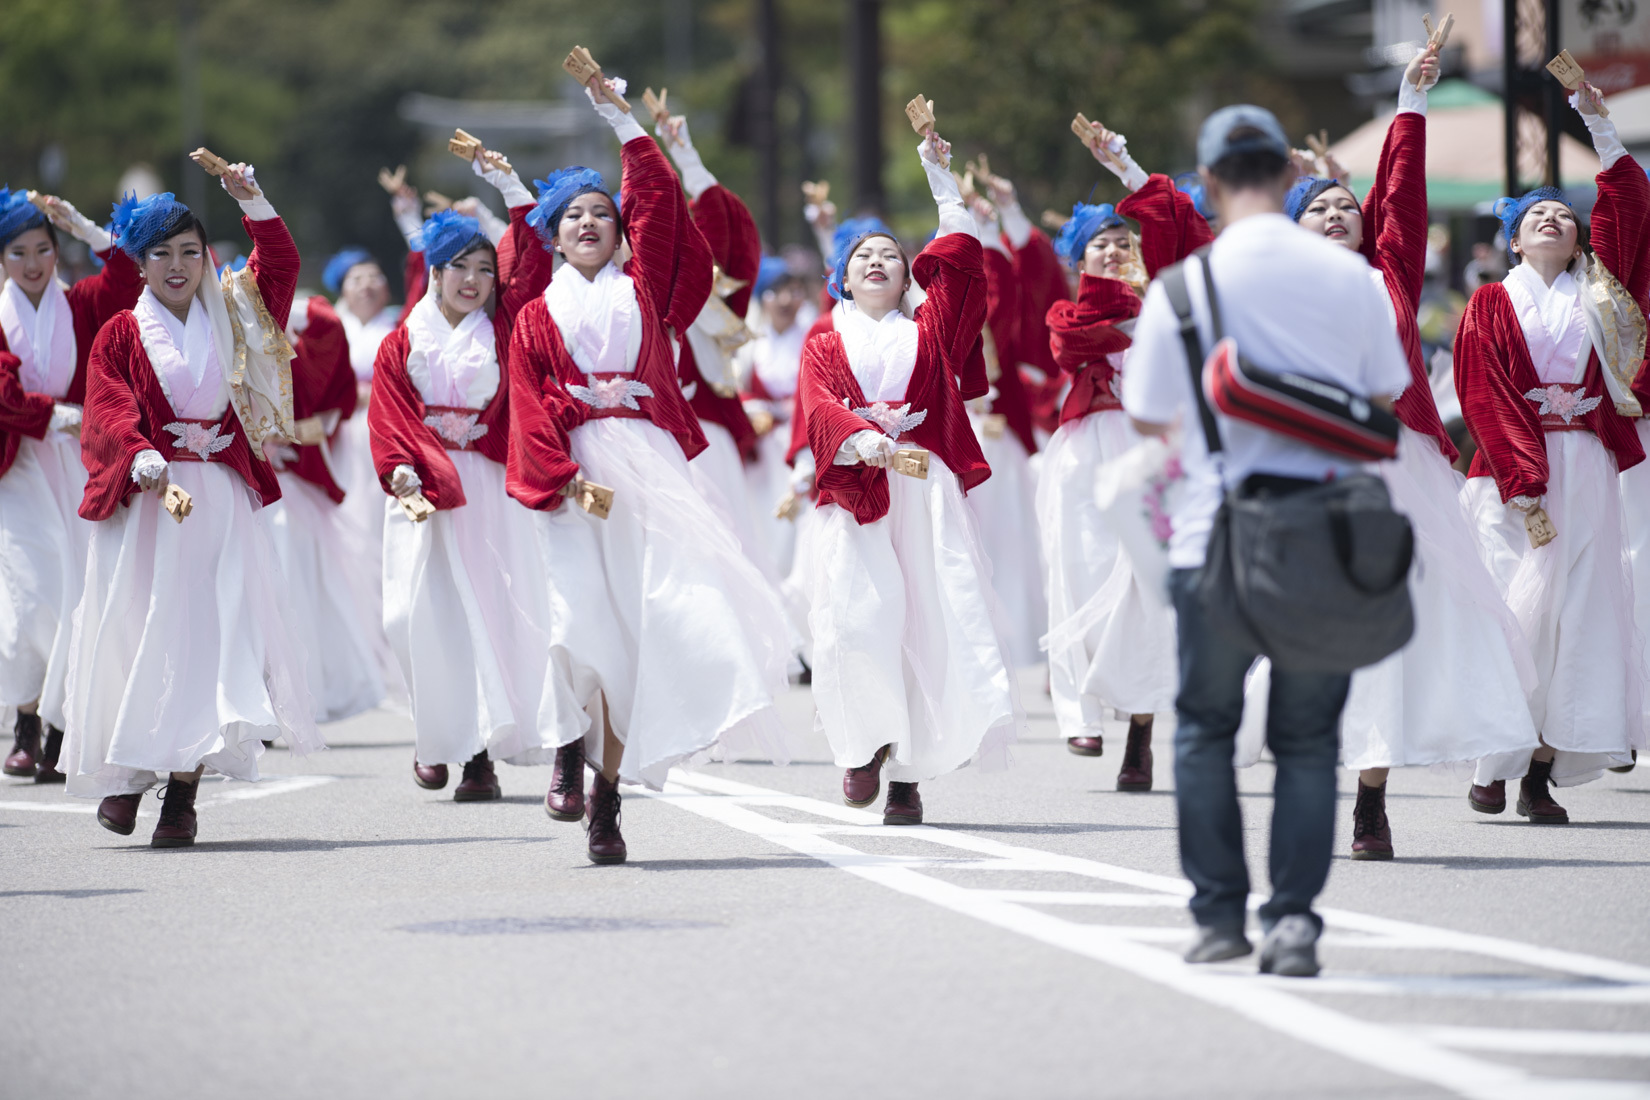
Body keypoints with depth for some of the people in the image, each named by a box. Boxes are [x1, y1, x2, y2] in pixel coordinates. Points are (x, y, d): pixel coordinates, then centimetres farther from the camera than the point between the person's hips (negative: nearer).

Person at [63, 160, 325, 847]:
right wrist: (144, 462, -27)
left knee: (209, 636, -8)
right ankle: (124, 774, 12)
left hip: (221, 504, 2)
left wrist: (252, 203, -5)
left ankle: (183, 791, -8)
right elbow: (108, 412, -9)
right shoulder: (121, 335, 4)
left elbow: (279, 266, 8)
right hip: (143, 503, -2)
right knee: (139, 633, -3)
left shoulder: (231, 317, 14)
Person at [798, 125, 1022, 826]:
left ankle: (908, 771, -5)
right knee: (860, 619, -16)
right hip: (854, 493, -1)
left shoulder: (927, 333, 20)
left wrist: (941, 179, 13)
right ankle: (866, 743, 6)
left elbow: (960, 263, 12)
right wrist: (860, 439, -25)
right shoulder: (824, 347, 15)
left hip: (927, 491, 1)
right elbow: (818, 407, -4)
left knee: (932, 619, -9)